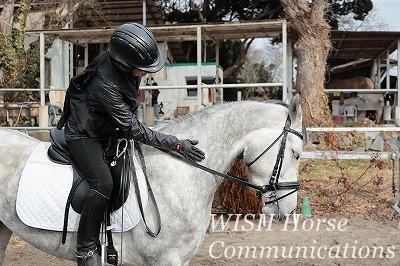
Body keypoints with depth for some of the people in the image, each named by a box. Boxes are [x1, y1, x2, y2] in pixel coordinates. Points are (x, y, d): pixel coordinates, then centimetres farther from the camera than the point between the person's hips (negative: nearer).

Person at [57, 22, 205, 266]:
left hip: (107, 131, 9)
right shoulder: (105, 84, -36)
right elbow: (132, 129, -32)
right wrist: (177, 145, -31)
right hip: (83, 136, -9)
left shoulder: (127, 67, -13)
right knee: (104, 184, -27)